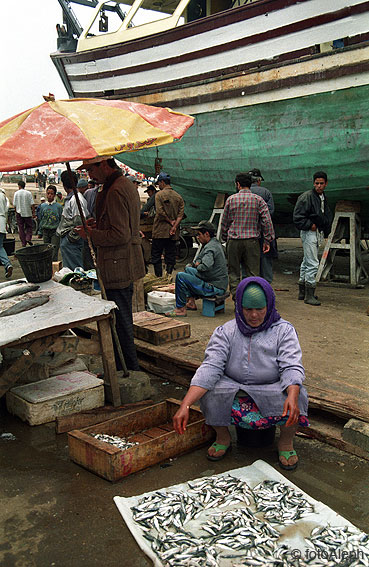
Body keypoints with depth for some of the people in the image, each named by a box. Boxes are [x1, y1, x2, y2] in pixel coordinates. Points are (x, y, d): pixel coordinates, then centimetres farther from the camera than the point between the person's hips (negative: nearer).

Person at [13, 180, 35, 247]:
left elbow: (14, 204, 1)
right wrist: (33, 212, -1)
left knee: (21, 228, 6)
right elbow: (32, 204, -6)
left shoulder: (16, 193, -2)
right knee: (29, 226, 13)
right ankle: (28, 238, -8)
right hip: (28, 213, 0)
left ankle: (23, 242, 4)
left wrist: (16, 212, 13)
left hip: (19, 212, 0)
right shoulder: (28, 193, -4)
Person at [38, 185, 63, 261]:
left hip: (55, 231, -3)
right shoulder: (43, 206, 8)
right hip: (45, 231, 3)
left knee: (54, 252, -11)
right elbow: (41, 220, 15)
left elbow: (61, 220, 4)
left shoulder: (58, 206, -1)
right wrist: (40, 232, 13)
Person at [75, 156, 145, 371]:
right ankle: (126, 367, 29)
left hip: (117, 267, -11)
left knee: (121, 322, -1)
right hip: (127, 264, 11)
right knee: (123, 319, 18)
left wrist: (92, 234, -11)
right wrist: (99, 224, 12)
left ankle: (130, 370, 9)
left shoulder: (115, 191, -20)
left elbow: (120, 235, -23)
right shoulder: (127, 184, 14)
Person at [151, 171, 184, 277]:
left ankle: (159, 277, 0)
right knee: (170, 255, 8)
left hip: (160, 231, -5)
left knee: (156, 254, 3)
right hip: (173, 233, 5)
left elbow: (160, 212, -14)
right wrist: (174, 226, -6)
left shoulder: (159, 194, -6)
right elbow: (181, 214, 1)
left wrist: (170, 221, -4)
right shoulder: (178, 196, 9)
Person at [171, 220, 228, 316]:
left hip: (216, 288, -11)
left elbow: (205, 267, -33)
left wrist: (197, 267, -10)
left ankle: (180, 308, -6)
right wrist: (197, 262, 7)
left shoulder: (210, 248, -18)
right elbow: (200, 258, 30)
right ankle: (191, 302, 20)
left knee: (180, 276, -14)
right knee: (188, 269, 24)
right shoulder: (215, 242, 14)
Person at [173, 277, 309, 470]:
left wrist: (292, 396, -41)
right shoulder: (225, 332, -3)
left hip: (272, 393, -1)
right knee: (208, 391, -28)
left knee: (295, 396, -31)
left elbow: (292, 368, -16)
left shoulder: (283, 331, -4)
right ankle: (222, 437, 3)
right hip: (235, 394, 1)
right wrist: (185, 406, -31)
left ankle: (286, 442, 0)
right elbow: (211, 367, -16)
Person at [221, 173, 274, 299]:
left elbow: (224, 222, 7)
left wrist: (225, 238, 19)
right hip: (252, 241, 0)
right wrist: (267, 241, 1)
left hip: (234, 241, 0)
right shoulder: (258, 200, 1)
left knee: (233, 273, 8)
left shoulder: (231, 199, 2)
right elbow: (267, 221, -3)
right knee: (252, 273, 5)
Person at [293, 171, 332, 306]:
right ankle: (309, 295, -8)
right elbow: (297, 216, -16)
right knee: (312, 263, -12)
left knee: (307, 262, 15)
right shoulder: (307, 196, -13)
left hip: (318, 233, 9)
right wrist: (310, 225, -16)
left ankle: (302, 291, 25)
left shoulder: (323, 198, 14)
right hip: (309, 233, -9)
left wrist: (325, 230, 13)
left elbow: (327, 216, 27)